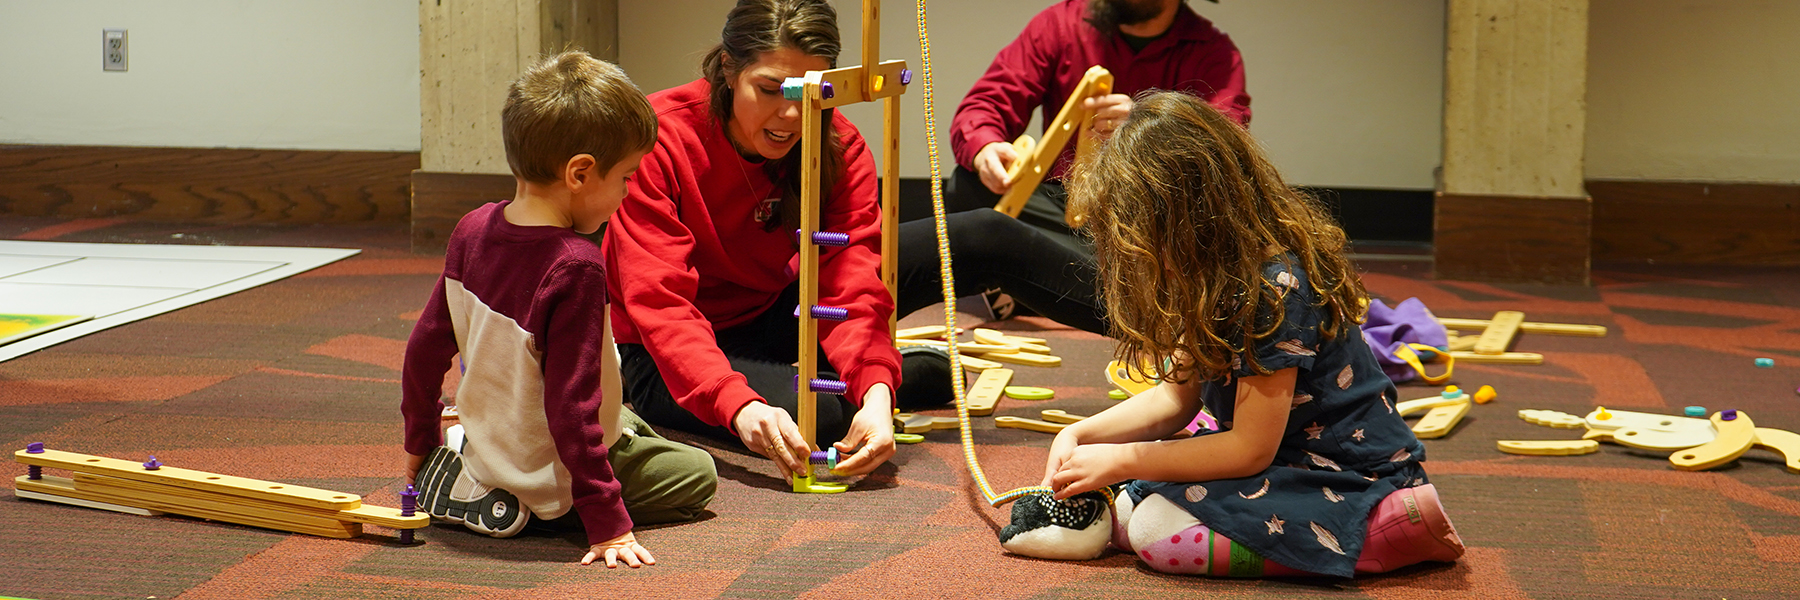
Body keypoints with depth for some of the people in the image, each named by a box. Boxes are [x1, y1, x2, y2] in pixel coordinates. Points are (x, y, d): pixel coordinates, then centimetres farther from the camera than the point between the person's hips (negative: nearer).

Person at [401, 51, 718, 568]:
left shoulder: (473, 229, -6)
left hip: (488, 443, 8)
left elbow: (426, 345, 3)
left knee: (626, 421, 31)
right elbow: (571, 403, -30)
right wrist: (609, 523, -25)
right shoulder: (575, 268, -29)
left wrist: (421, 442, 19)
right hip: (552, 480, -8)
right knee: (697, 473, 8)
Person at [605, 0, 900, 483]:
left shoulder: (840, 147, -13)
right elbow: (660, 301, -32)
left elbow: (851, 288, -23)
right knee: (823, 411, -31)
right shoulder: (660, 139, -24)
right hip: (660, 358, -4)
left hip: (772, 317, 4)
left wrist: (876, 392, -44)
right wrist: (739, 405, -48)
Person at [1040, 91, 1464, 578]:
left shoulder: (1274, 288, -25)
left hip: (1347, 482, -9)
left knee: (1157, 529, -23)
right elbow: (1176, 397, 11)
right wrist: (1080, 434, -3)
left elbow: (1250, 449, -22)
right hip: (1281, 459, 9)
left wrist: (1119, 460, -16)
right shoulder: (1218, 281, 4)